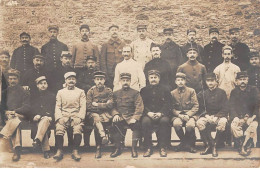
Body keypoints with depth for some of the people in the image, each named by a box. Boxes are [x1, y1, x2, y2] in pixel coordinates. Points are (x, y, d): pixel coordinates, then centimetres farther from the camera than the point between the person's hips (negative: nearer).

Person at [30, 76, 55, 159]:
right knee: (42, 126, -34)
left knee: (45, 120, -38)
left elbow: (52, 110, 8)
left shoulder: (52, 96, 19)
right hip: (36, 120, 1)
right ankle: (46, 150, -39)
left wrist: (41, 115, -9)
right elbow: (31, 110, 14)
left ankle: (37, 140, -55)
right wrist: (35, 117, -9)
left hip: (48, 118, -1)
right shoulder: (34, 97, 23)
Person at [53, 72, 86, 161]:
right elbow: (58, 107, 11)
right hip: (64, 115, 1)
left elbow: (83, 107, 7)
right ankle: (59, 151, -28)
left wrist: (79, 117, -10)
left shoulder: (81, 92, 16)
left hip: (76, 115, -1)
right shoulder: (60, 92, 19)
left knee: (78, 128, -32)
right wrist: (59, 117, -8)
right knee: (59, 128, -30)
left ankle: (75, 151, -30)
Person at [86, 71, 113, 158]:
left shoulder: (109, 91, 9)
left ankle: (98, 147, -28)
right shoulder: (91, 91, 8)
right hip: (93, 114, 0)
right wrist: (103, 106, -8)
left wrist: (97, 104, -5)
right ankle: (103, 136, -46)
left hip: (105, 114, 0)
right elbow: (88, 106, -2)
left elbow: (110, 105, -3)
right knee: (97, 118, -35)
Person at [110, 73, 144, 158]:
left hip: (131, 117, -1)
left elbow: (139, 107, 0)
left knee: (137, 125, -34)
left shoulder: (135, 93, 10)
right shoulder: (116, 93, 19)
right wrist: (115, 114, -9)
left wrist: (135, 118, -16)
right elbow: (113, 107, 13)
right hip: (119, 118, 2)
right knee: (114, 125, -31)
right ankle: (118, 148, -17)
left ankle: (134, 148, -19)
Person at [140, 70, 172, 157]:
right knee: (145, 121, -33)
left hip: (162, 114, 0)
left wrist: (160, 113, -15)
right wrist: (148, 113, -13)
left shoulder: (165, 90, 14)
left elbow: (168, 104, 3)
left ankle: (162, 147, -25)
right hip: (148, 114, 1)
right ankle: (148, 148, -24)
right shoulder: (144, 90, 16)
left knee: (164, 121, -34)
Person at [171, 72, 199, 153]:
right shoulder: (173, 93, 9)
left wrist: (188, 115, -16)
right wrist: (179, 115, -14)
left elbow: (196, 106, 0)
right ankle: (184, 142, -5)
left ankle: (189, 143, -4)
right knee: (176, 124, -33)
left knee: (190, 125, -35)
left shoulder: (191, 91, 5)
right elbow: (172, 108, 5)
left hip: (190, 114, -1)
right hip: (178, 115, 1)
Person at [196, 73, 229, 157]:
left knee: (223, 122, -37)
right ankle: (209, 145, -21)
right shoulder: (203, 94, 10)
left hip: (219, 115, -2)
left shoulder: (221, 92, 4)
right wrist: (206, 116, -12)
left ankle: (214, 146, -22)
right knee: (199, 122, -31)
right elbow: (201, 109, 9)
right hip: (207, 116, 2)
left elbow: (225, 109, -2)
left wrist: (216, 117, -16)